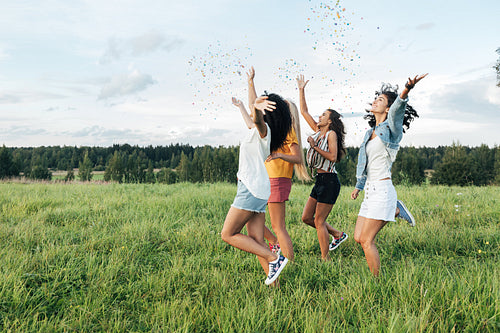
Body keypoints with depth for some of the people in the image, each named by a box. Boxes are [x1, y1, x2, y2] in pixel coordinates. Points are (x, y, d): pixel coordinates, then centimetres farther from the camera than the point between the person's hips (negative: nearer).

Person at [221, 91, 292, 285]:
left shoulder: (263, 129, -11)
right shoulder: (260, 131, 16)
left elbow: (257, 121, -37)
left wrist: (256, 109, -58)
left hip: (251, 189, -10)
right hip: (260, 191, 10)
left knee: (228, 235, -3)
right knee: (256, 241, 7)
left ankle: (274, 259, -8)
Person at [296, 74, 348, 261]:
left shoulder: (331, 134, -8)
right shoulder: (318, 132, 13)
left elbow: (333, 156, -19)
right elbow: (304, 112, 17)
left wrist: (314, 147, -16)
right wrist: (301, 90, 16)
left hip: (329, 181, -8)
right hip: (320, 181, 8)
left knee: (319, 221, -6)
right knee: (306, 218, 11)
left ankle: (325, 259, 3)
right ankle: (337, 235, 26)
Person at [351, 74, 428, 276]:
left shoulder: (392, 129, -6)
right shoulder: (370, 132, 16)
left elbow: (397, 110, -29)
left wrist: (406, 91, -48)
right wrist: (359, 186, 31)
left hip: (382, 190, -8)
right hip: (370, 190, 8)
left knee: (366, 240, -6)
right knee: (358, 238, 9)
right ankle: (396, 211, 21)